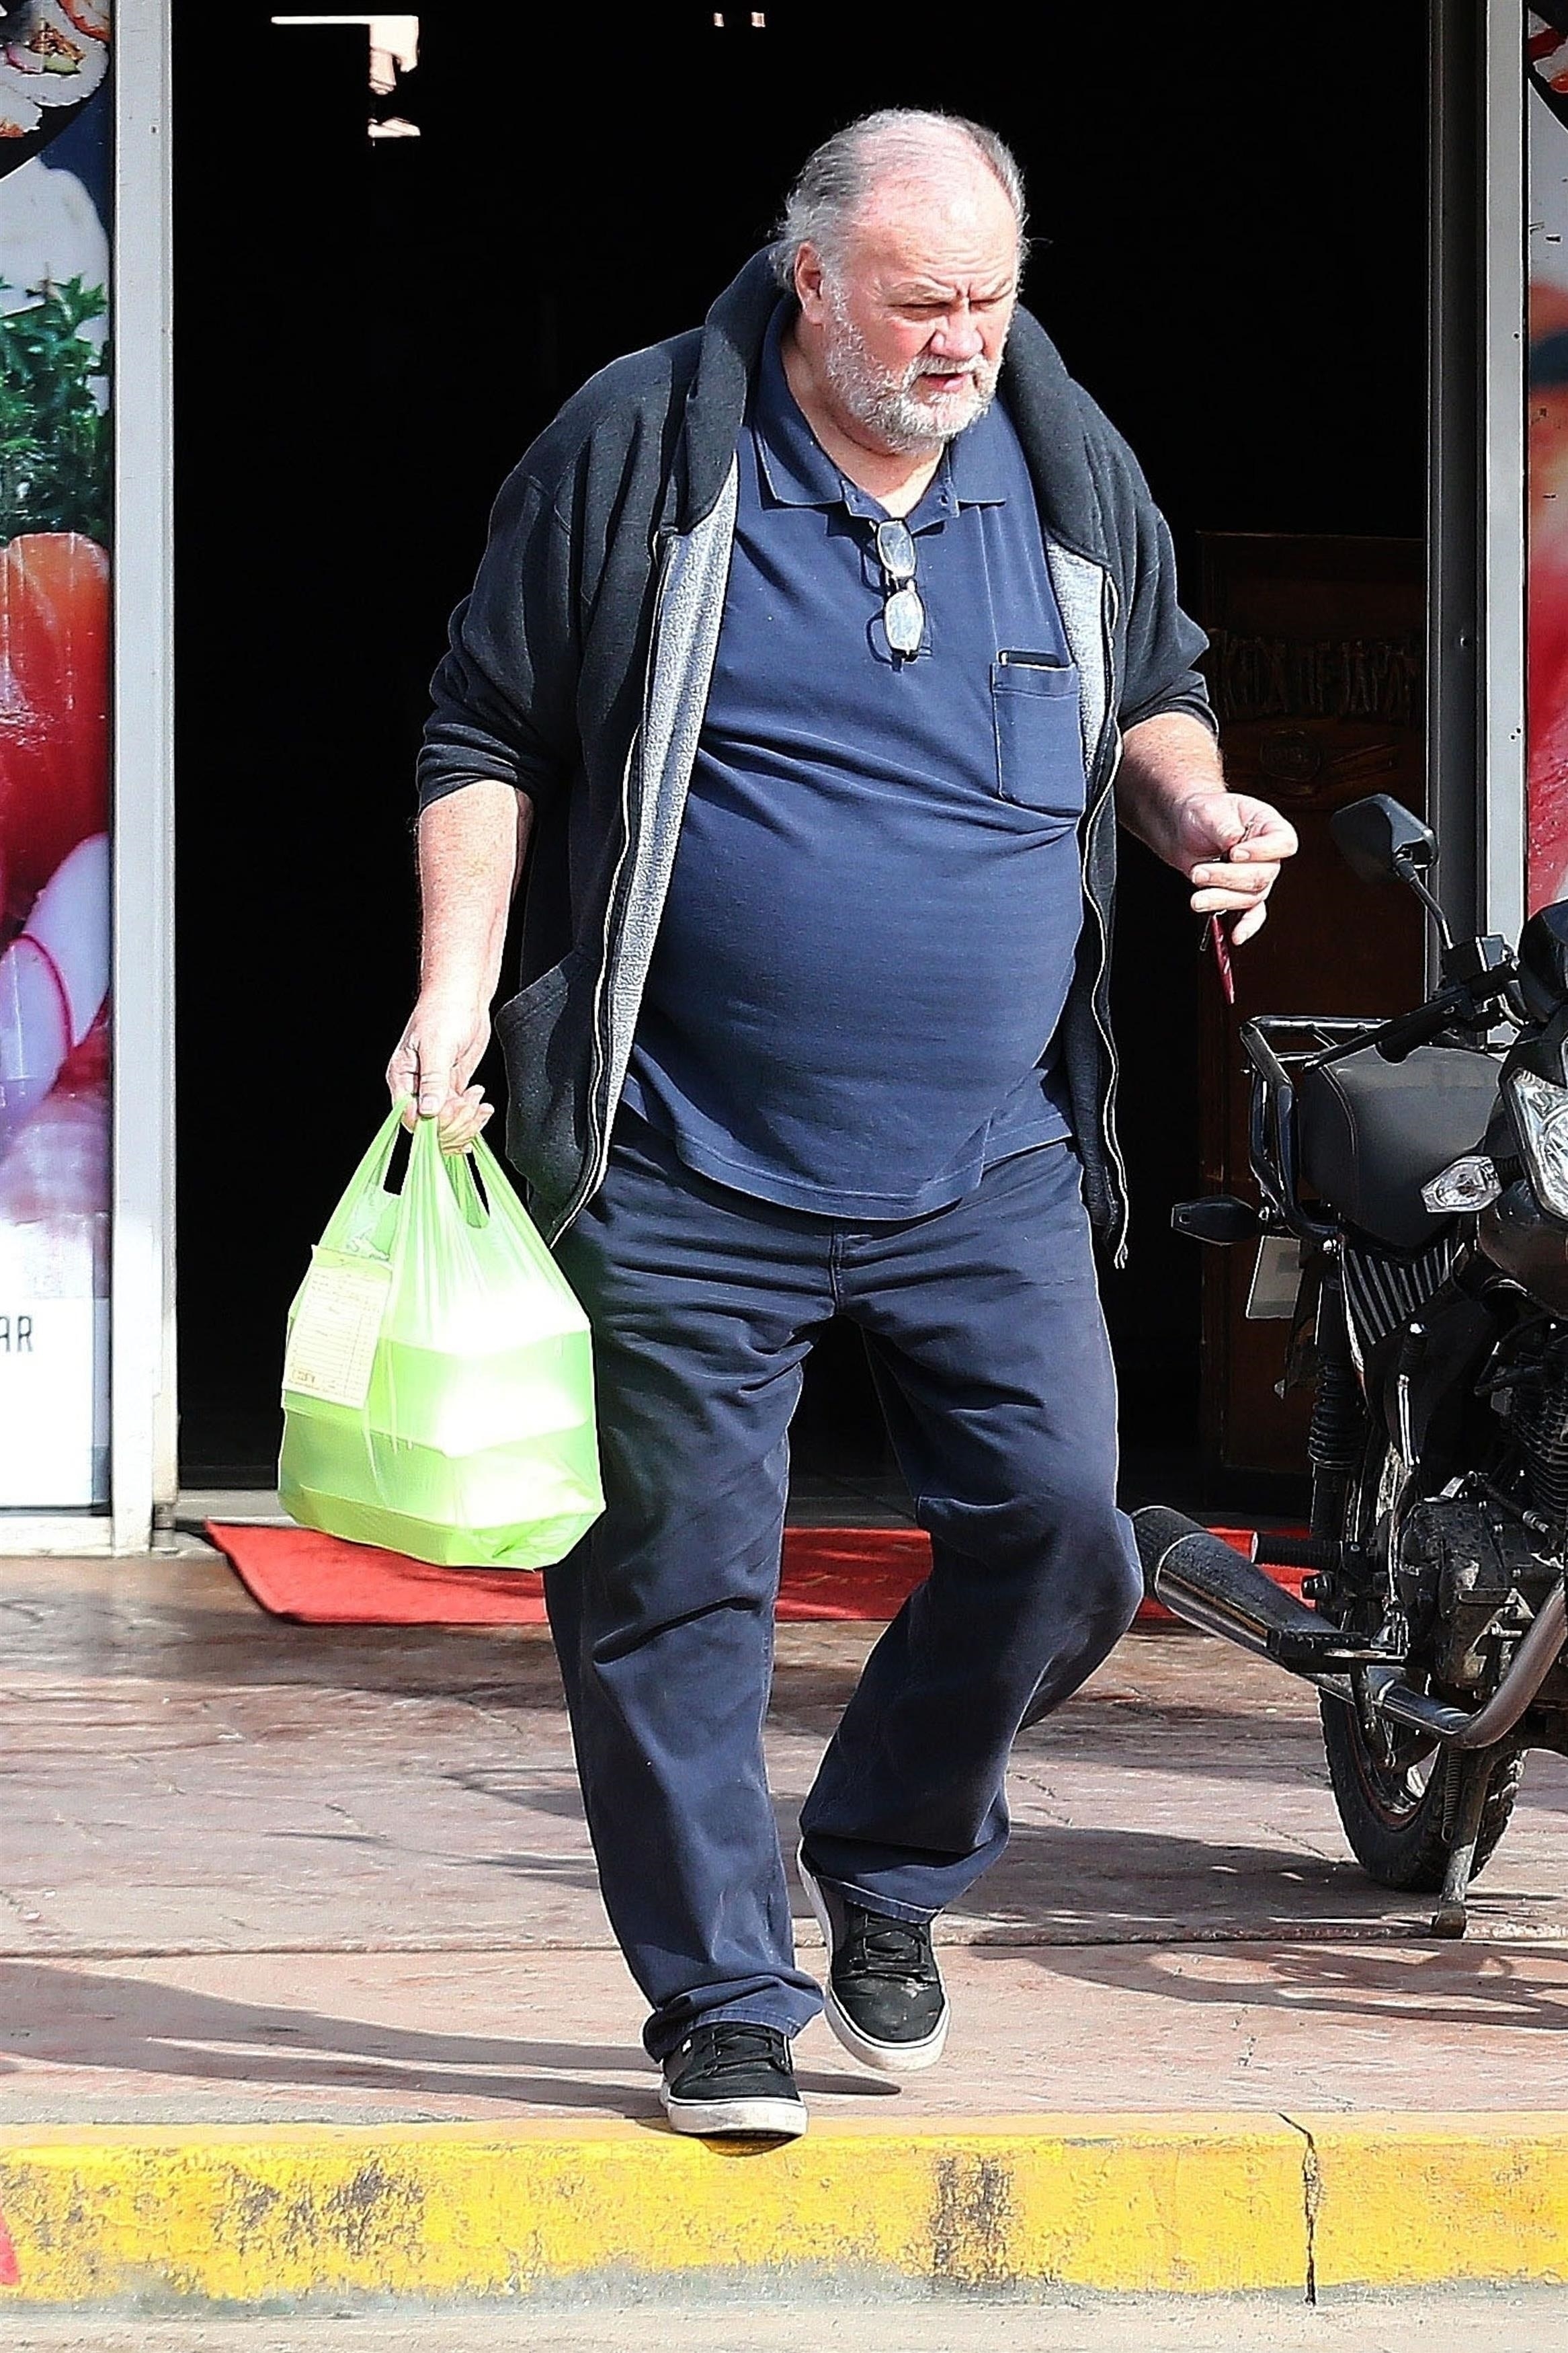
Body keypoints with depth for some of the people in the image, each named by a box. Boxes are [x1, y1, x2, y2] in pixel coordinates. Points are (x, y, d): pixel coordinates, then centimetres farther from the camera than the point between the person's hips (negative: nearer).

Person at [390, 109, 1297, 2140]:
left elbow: (1149, 696, 23)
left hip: (989, 1168, 3)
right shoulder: (638, 454, -4)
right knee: (676, 1574, -2)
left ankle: (886, 1868, 19)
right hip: (684, 1169, -3)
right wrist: (457, 982, -9)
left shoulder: (1071, 476, 6)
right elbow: (488, 734, 2)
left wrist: (1195, 805, 1)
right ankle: (722, 1995, 12)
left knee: (1059, 1526, -5)